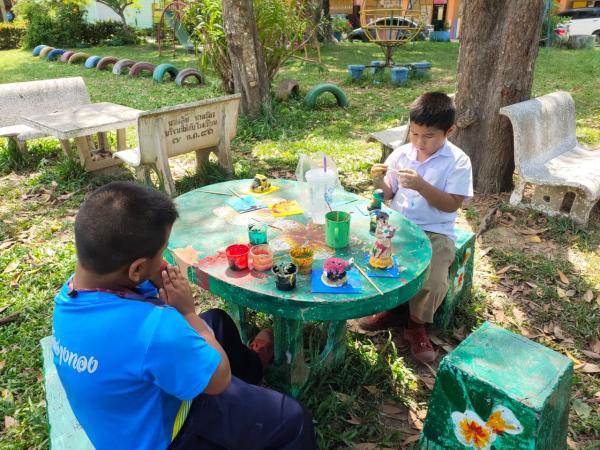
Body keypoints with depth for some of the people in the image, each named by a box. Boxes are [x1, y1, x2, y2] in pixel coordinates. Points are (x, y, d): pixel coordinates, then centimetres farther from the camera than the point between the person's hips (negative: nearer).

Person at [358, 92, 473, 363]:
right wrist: (380, 182, -14)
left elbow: (452, 205, -13)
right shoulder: (401, 153, 4)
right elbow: (389, 194, 9)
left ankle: (416, 324, 9)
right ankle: (392, 307, 13)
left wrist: (421, 186, -25)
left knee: (433, 284, -25)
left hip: (434, 233, -4)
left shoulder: (457, 161, -7)